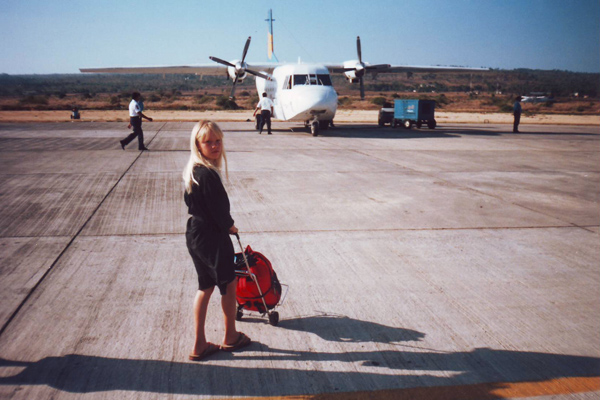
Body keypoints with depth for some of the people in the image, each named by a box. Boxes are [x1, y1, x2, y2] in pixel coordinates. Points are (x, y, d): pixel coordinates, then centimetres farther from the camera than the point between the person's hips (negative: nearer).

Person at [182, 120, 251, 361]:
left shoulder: (192, 171, 6)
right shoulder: (208, 174, -25)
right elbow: (218, 209, -22)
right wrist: (229, 226, -2)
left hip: (195, 235, 9)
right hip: (212, 238, -9)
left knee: (205, 287, 17)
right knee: (229, 284, 11)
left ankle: (199, 346, 23)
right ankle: (230, 338, 30)